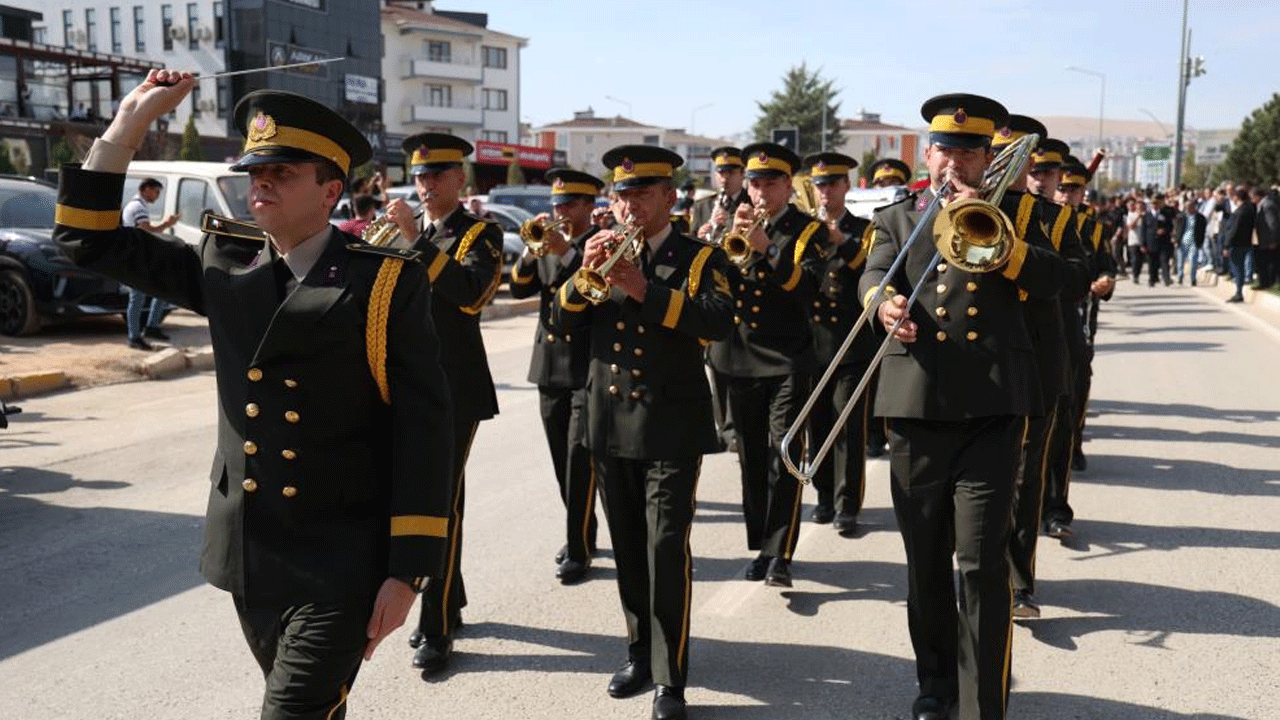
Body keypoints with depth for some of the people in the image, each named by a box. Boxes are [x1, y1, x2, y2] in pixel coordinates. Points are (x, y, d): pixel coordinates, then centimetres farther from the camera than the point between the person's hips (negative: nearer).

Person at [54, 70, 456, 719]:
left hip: (341, 563, -5)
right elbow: (89, 238, 9)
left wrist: (406, 571, -13)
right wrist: (130, 122, 0)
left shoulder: (386, 282, -10)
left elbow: (423, 428, -11)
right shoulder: (222, 263, 6)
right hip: (247, 554, 6)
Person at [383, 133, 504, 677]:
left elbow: (471, 293, -24)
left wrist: (417, 240, -26)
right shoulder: (407, 232, 14)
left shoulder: (480, 234, -5)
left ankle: (437, 631, 2)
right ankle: (449, 602, 30)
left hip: (454, 389, -6)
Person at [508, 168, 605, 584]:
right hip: (550, 368, 6)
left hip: (590, 369, -6)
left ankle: (579, 549, -3)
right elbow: (519, 288, 5)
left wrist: (566, 251, -24)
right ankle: (582, 532, 27)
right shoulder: (547, 244, 15)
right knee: (562, 463, 12)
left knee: (580, 461, -9)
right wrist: (532, 251, -11)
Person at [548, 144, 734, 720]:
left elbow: (721, 319, -19)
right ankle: (640, 652, 28)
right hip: (609, 424, 5)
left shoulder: (699, 258, -1)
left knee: (667, 551, -8)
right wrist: (585, 275, -12)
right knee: (628, 550, 13)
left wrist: (646, 289, -26)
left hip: (671, 427, -5)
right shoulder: (602, 254, 13)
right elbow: (560, 324, 6)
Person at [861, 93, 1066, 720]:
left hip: (992, 402, -1)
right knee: (925, 556, 11)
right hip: (917, 401, 2)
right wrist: (884, 304, -28)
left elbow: (1051, 279, -1)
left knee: (983, 561, -7)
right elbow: (873, 275, -5)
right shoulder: (897, 218, 14)